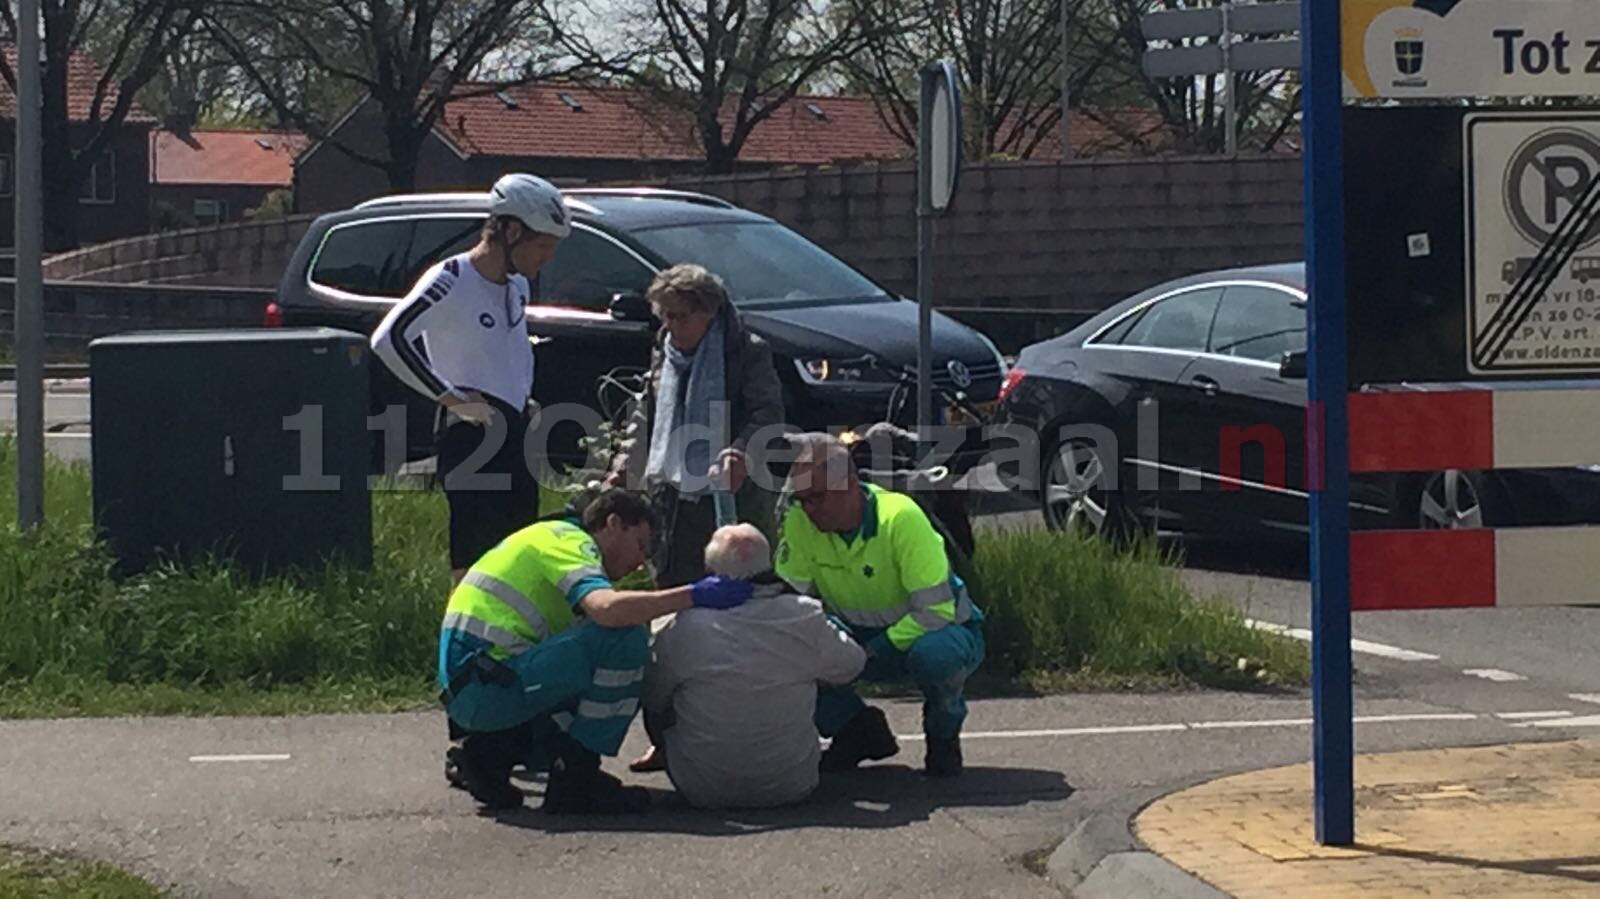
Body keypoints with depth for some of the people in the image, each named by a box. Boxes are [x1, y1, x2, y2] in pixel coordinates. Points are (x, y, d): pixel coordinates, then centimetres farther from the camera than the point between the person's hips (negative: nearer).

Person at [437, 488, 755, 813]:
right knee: (625, 638, -17)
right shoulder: (571, 541, -4)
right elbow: (607, 608, -25)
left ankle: (493, 750, 9)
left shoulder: (556, 539, 26)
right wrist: (694, 595, -21)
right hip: (487, 686, -10)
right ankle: (576, 775, -12)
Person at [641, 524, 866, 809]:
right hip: (791, 786, 2)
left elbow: (651, 698, -2)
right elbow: (852, 663, 5)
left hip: (705, 793, -2)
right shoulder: (806, 618, -12)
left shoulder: (686, 629, -16)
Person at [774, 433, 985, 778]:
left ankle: (943, 735, -5)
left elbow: (936, 610, -28)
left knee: (935, 654, -41)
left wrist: (875, 649, -33)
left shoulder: (900, 517, -28)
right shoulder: (798, 521, -15)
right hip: (858, 636, 4)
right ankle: (859, 733, 4)